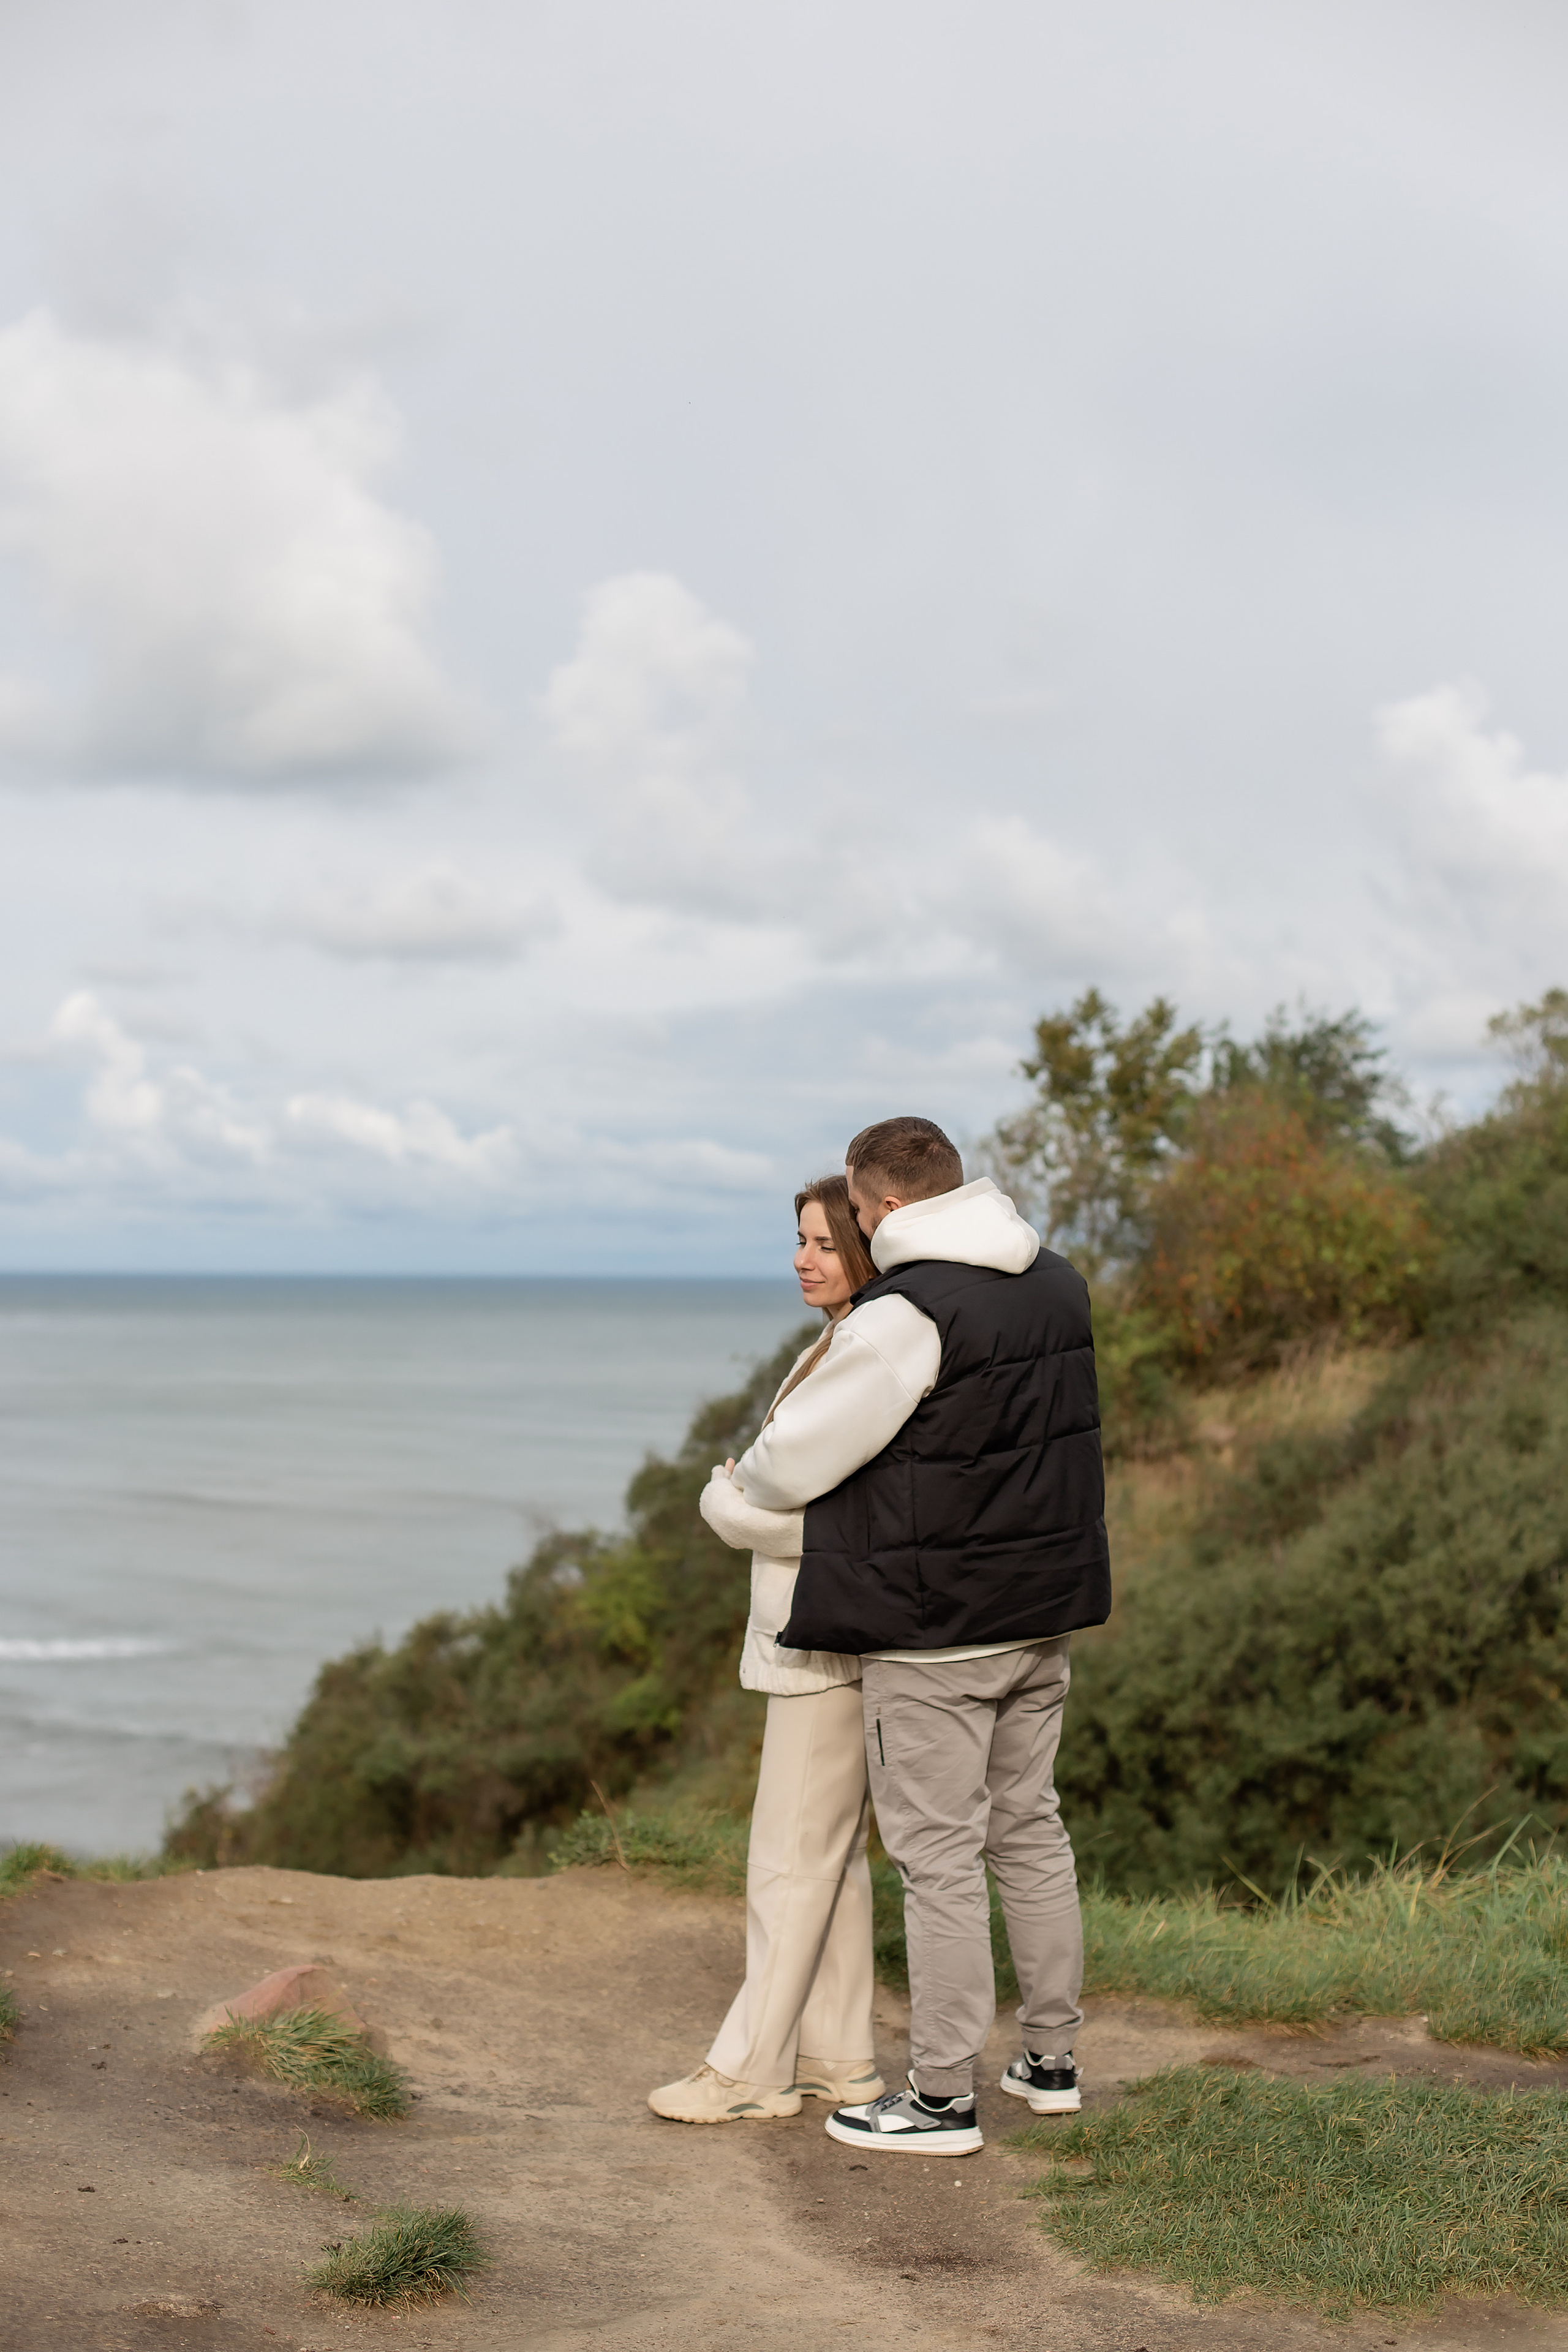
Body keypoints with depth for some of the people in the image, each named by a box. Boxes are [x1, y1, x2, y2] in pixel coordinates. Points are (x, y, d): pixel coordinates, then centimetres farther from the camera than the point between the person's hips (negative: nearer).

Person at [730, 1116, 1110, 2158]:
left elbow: (800, 1457, -13)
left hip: (933, 1630, -8)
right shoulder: (1059, 1284, 7)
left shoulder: (908, 1312, -20)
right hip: (1042, 1611, 8)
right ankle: (1052, 2059, 28)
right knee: (1031, 1828, 18)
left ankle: (944, 2097, 7)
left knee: (939, 1853, 0)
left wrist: (745, 1476, 9)